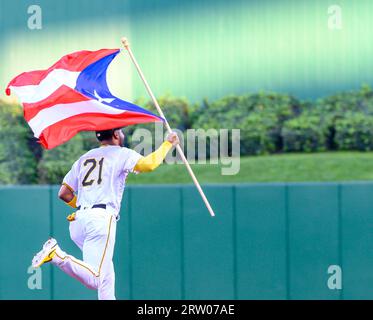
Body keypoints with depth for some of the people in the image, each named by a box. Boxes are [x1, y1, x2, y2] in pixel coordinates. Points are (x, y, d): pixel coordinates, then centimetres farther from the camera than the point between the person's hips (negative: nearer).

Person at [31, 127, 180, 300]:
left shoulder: (83, 158, 24)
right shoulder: (121, 153, 8)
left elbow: (64, 193, 18)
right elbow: (148, 164, -9)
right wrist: (168, 143, 5)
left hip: (77, 221, 8)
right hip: (101, 219, -8)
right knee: (95, 279, -18)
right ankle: (57, 256, -30)